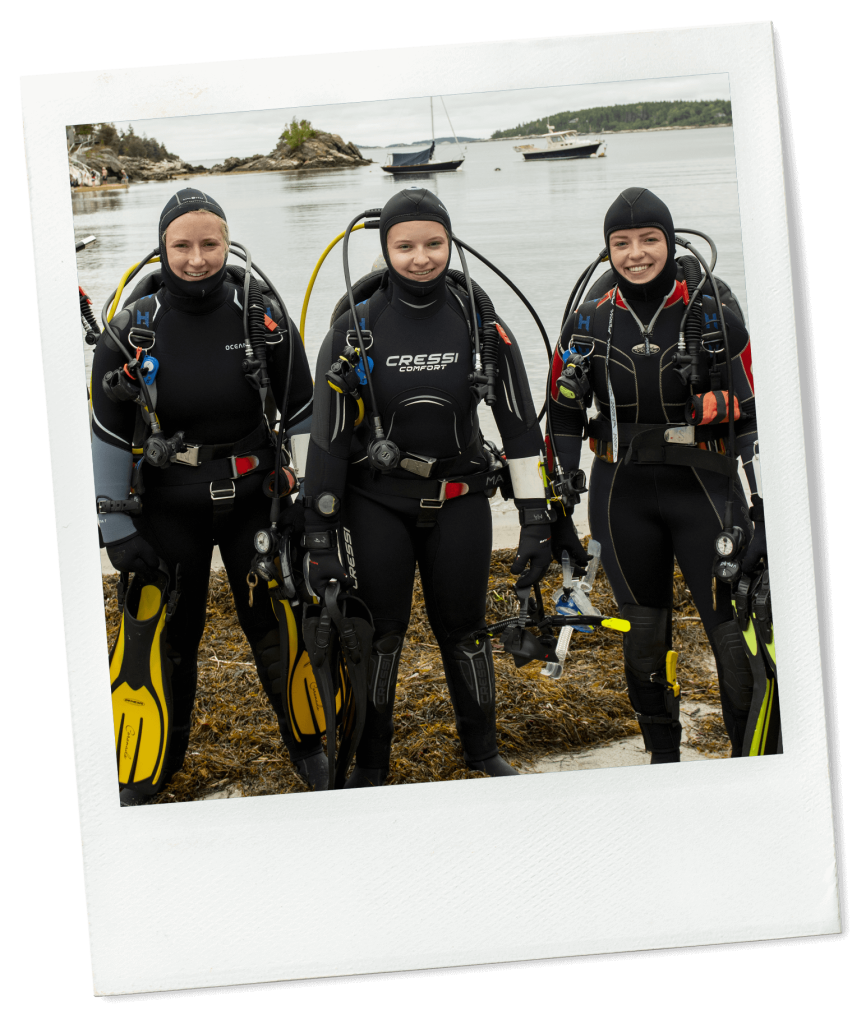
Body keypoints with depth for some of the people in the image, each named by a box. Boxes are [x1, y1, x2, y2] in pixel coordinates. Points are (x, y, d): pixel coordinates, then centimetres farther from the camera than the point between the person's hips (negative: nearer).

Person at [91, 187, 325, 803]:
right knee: (168, 636, 11)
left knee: (276, 626, 5)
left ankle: (308, 747, 26)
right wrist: (117, 528, -5)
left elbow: (300, 418, 1)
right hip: (169, 508, 0)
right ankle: (155, 764, 29)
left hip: (255, 501, 0)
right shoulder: (134, 330, -9)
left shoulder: (264, 319, -8)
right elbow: (109, 435, -3)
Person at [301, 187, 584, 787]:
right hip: (375, 503, -1)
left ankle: (484, 754, 29)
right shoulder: (356, 327, -8)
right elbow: (328, 435, -6)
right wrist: (319, 535, -8)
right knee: (378, 632, 3)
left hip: (459, 500, 1)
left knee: (462, 627, 11)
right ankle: (369, 768, 19)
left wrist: (536, 520, -4)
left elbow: (520, 423, -1)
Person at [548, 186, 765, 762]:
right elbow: (564, 417, 10)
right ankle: (663, 756, 23)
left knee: (736, 627, -8)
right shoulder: (589, 321, 3)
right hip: (623, 494, 2)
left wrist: (764, 500, -6)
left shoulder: (713, 313, -4)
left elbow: (751, 414, -2)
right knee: (643, 632, 9)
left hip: (702, 486, -2)